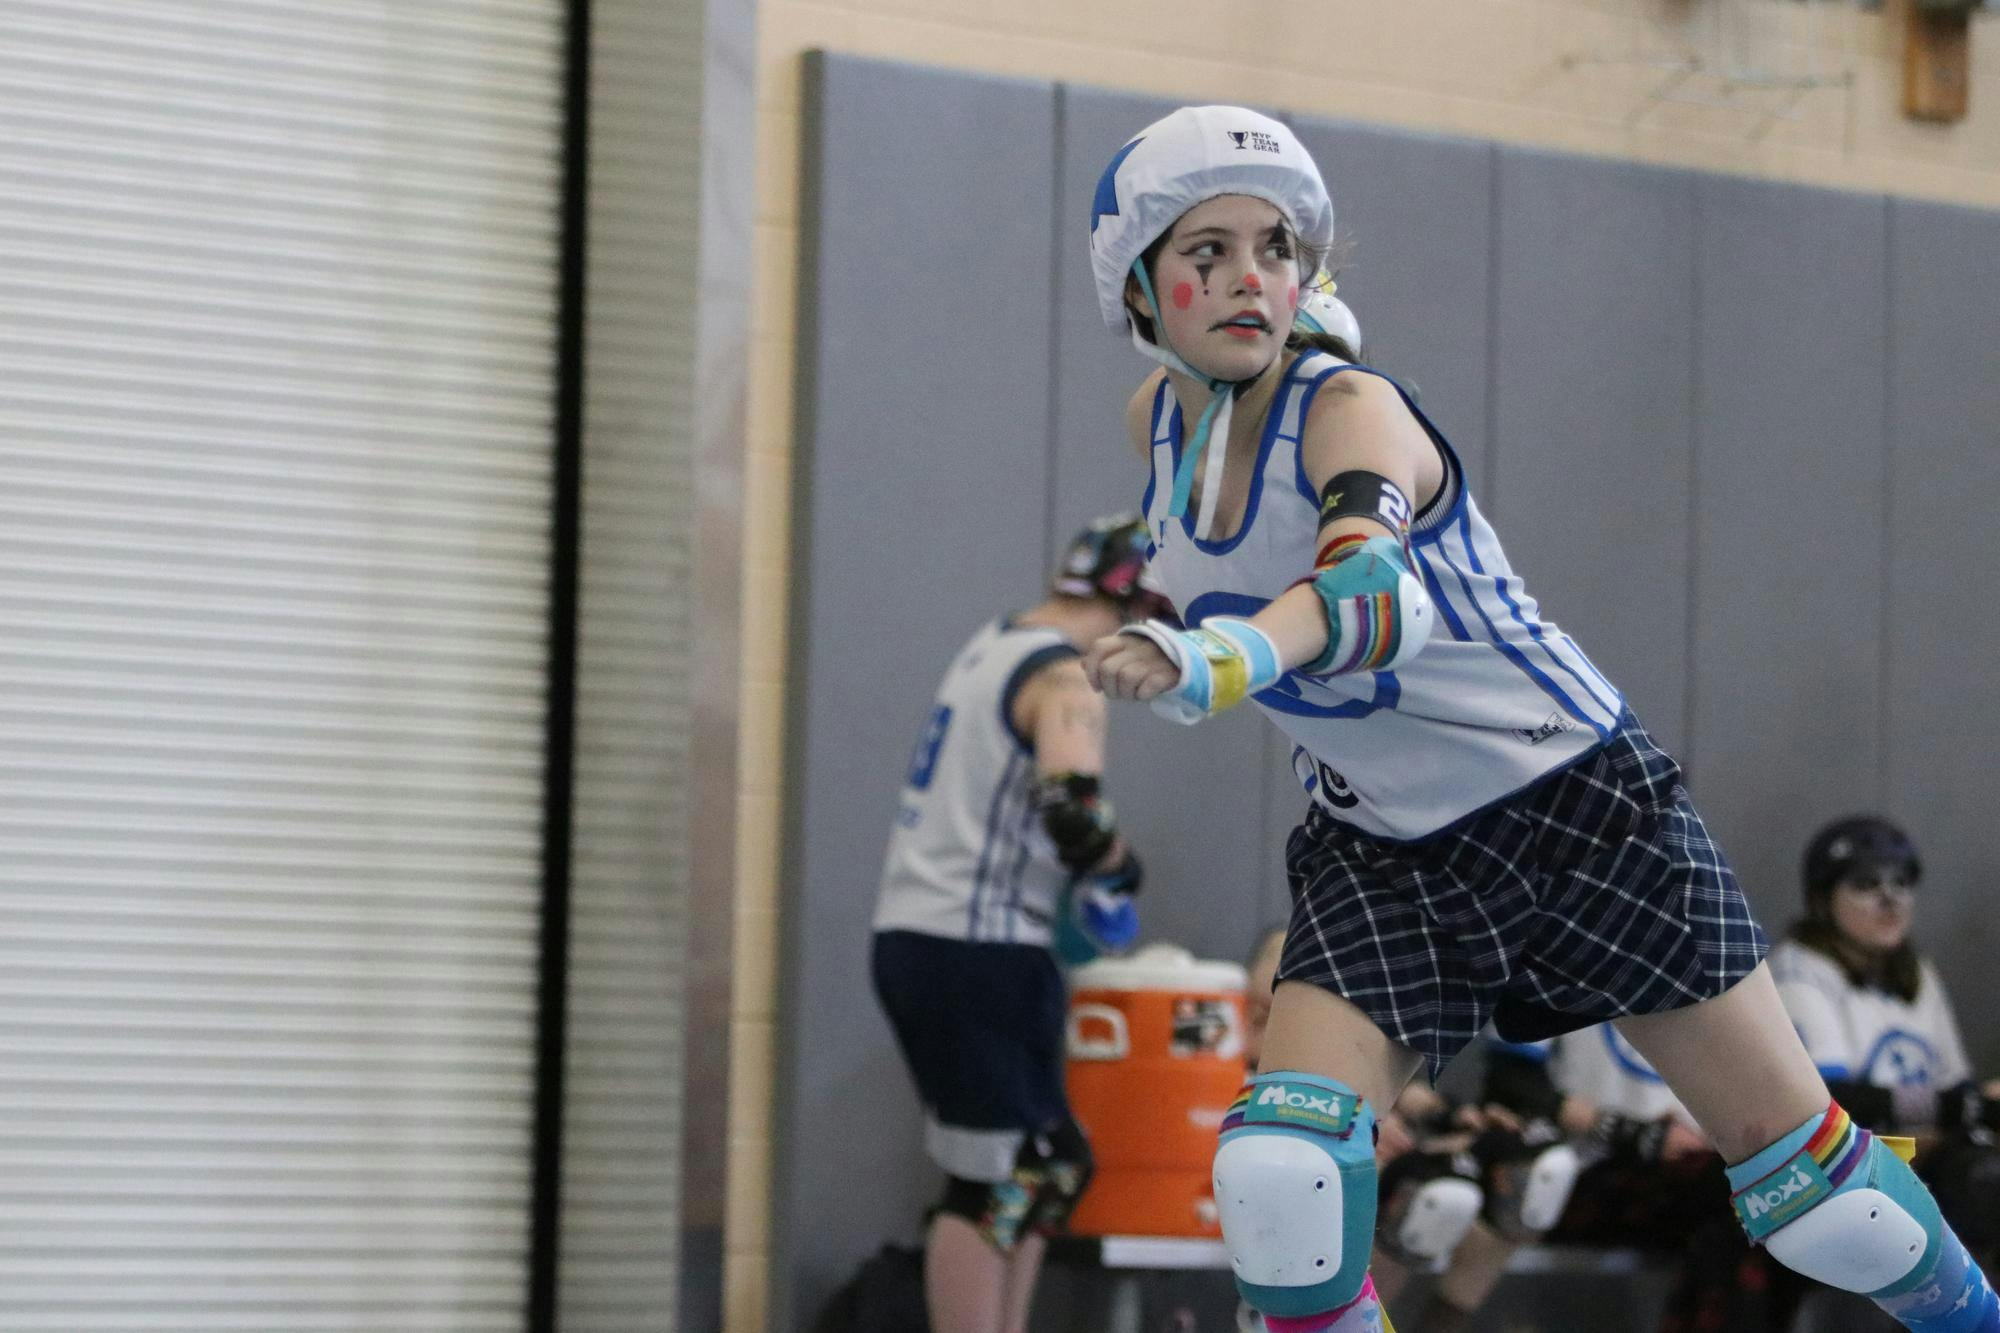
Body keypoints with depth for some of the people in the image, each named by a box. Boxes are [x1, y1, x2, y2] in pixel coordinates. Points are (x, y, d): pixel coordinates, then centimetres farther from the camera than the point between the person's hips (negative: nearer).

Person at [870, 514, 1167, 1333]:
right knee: (996, 1185, -5)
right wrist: (1117, 873, -10)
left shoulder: (994, 647, 16)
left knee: (1045, 1170, 16)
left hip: (915, 935, 10)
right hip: (976, 957, -10)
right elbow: (1072, 806, -30)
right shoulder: (1067, 677, -13)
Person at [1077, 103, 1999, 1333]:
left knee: (1790, 1153, 1)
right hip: (1378, 854, 5)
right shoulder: (1159, 416, -6)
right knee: (1280, 1177, -19)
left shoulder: (1348, 408, -23)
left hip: (1581, 806, -4)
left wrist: (1220, 661, -64)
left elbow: (1369, 585, -47)